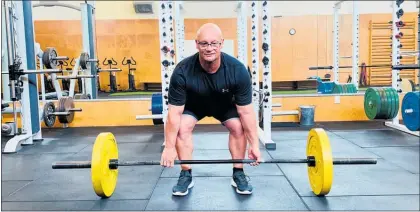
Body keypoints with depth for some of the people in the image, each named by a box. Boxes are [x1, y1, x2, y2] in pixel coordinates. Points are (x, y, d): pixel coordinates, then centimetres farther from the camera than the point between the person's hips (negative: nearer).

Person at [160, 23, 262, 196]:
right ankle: (186, 175, -4)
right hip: (193, 104, 0)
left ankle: (238, 174, -1)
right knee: (182, 127, -23)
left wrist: (254, 145, -23)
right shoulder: (182, 71, -36)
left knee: (239, 127, -20)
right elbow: (174, 113, -29)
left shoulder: (238, 70, -34)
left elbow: (246, 111, -26)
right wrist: (169, 147, -27)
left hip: (225, 104, 1)